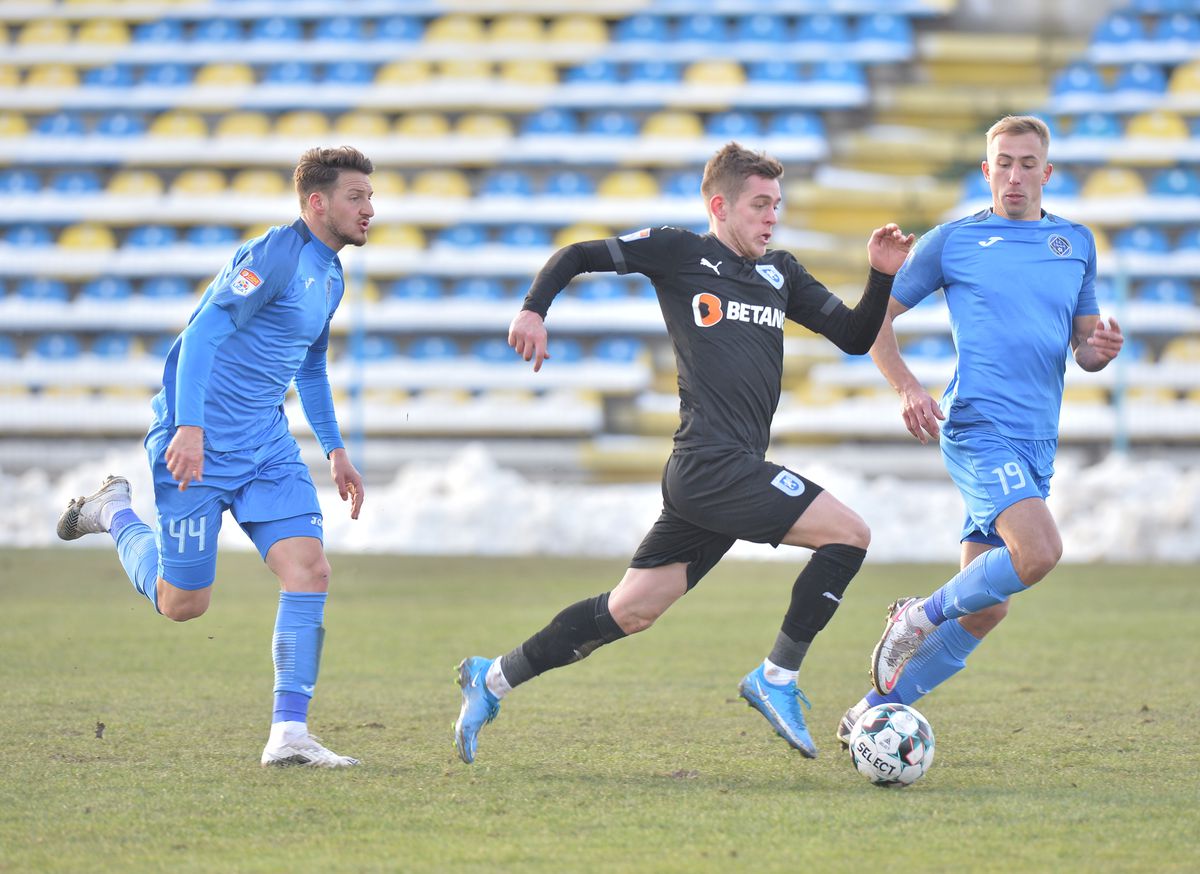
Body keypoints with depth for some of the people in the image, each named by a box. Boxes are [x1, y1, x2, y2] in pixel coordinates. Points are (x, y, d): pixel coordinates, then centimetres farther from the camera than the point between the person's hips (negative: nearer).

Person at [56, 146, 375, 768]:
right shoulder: (275, 255, -16)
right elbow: (202, 334, -23)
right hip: (201, 446, -8)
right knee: (182, 604, 2)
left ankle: (289, 733, -10)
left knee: (309, 569, -12)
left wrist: (335, 449, 27)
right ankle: (113, 512, 31)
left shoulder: (330, 275, 13)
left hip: (266, 446, 8)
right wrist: (189, 426, -32)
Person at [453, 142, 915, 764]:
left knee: (631, 610, 10)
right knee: (848, 533, -14)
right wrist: (533, 310, -9)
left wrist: (882, 277, 6)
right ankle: (777, 677, -6)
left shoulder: (780, 273, 20)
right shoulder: (680, 252, 1)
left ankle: (493, 679, 20)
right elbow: (577, 256, 5)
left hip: (732, 470, 8)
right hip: (710, 463, -8)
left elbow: (854, 336, 21)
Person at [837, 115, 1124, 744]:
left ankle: (876, 709, 14)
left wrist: (1100, 349, -3)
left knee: (984, 609, 3)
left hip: (1036, 443, 6)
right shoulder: (953, 241, 3)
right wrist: (906, 387, -6)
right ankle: (922, 615, -6)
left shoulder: (1077, 244, 15)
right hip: (978, 426, -6)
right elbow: (876, 315, 8)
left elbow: (1084, 342, 21)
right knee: (1039, 551, -28)